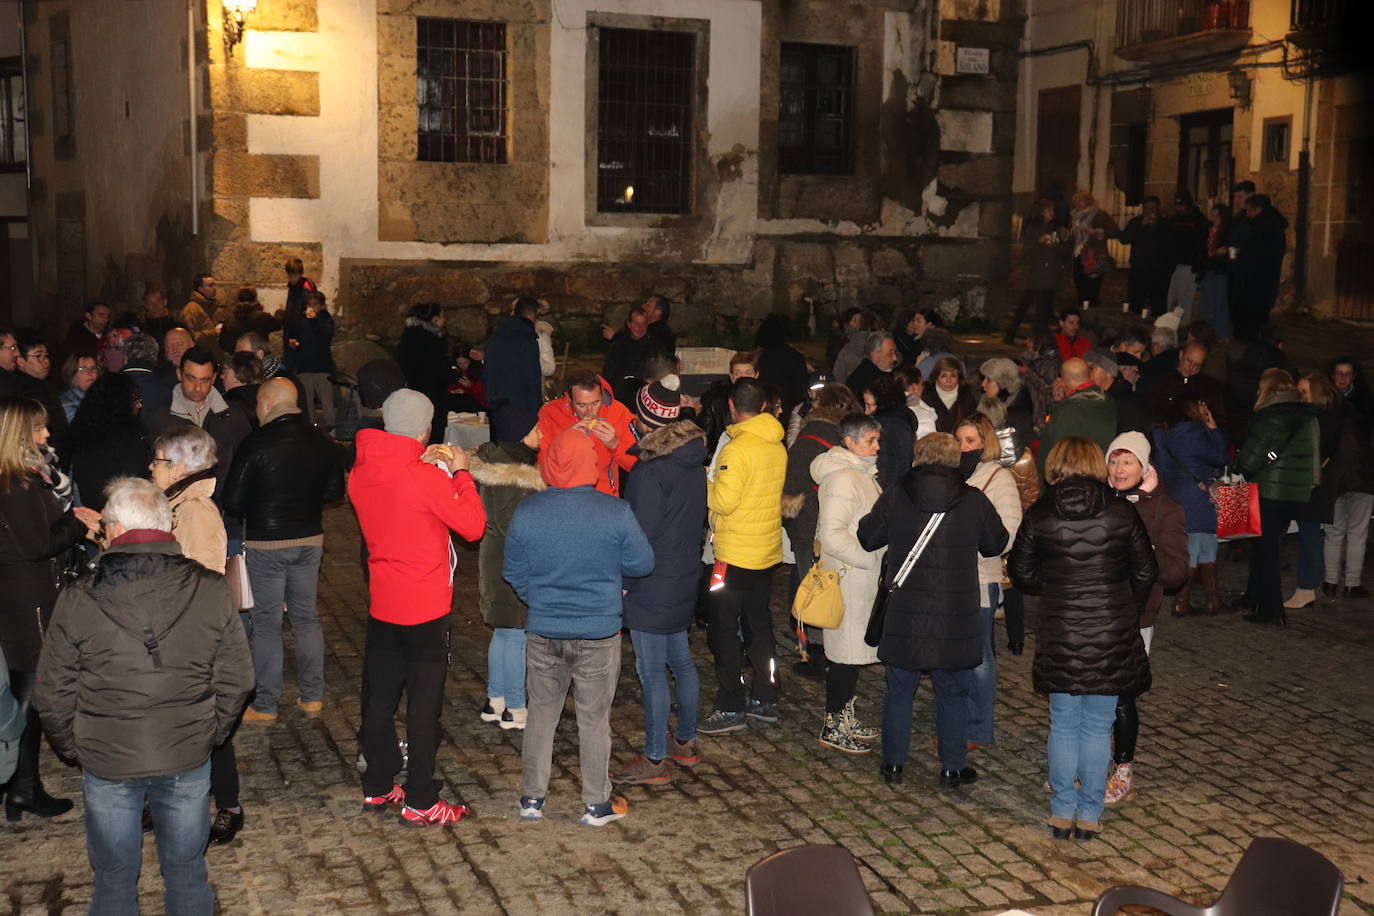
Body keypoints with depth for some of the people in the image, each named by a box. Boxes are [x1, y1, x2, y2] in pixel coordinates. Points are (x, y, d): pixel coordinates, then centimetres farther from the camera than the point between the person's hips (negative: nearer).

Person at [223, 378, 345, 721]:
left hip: (265, 543, -4)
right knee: (306, 616, 15)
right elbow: (335, 490, 9)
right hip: (309, 539, 5)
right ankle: (312, 697, 21)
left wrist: (252, 511, 8)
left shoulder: (256, 443, -16)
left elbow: (233, 502, -13)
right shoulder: (320, 442, -2)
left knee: (267, 622, 4)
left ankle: (265, 706, 11)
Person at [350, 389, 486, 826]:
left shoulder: (360, 473, -1)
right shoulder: (428, 478, -21)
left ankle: (377, 787, 27)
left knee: (379, 696, 15)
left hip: (382, 605, 6)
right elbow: (473, 525, -14)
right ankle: (420, 802, 9)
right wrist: (460, 471, -5)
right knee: (424, 703, 3)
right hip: (426, 608, -6)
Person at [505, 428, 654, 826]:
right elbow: (642, 564, -4)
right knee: (594, 719, 12)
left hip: (543, 634, 2)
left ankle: (533, 797, 27)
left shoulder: (526, 513, -11)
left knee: (541, 714, 17)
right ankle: (597, 804, 24)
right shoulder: (616, 513, -17)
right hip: (599, 634, -1)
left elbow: (514, 573, 0)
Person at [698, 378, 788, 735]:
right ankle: (765, 699, 24)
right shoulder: (778, 447, 4)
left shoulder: (736, 450, -20)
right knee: (759, 624, 17)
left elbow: (723, 502, -22)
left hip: (736, 554, -8)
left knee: (723, 628, 1)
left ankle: (730, 707, 3)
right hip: (768, 550, 8)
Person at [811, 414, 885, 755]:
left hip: (865, 576, 10)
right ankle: (833, 726, 8)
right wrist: (870, 558, -18)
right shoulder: (842, 479, -19)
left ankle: (846, 715, 28)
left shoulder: (864, 474, 13)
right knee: (846, 650, -2)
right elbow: (831, 535, -25)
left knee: (855, 649, 17)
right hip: (847, 577, -10)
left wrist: (876, 559, 14)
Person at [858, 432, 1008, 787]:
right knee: (953, 692, 12)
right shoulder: (974, 501, -5)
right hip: (956, 620, 0)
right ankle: (952, 768, 17)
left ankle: (894, 763, 20)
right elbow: (997, 544, 8)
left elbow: (868, 537, 6)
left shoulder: (894, 496, -5)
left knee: (899, 690, 13)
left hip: (905, 614, 0)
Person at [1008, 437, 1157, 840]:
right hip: (1112, 636, 0)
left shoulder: (1039, 516, -5)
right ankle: (1090, 814, 16)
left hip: (1059, 636, 0)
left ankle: (1062, 813, 19)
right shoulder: (1122, 513, -5)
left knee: (1064, 724, 12)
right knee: (1098, 727, 9)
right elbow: (1146, 573, 2)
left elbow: (1022, 573, 2)